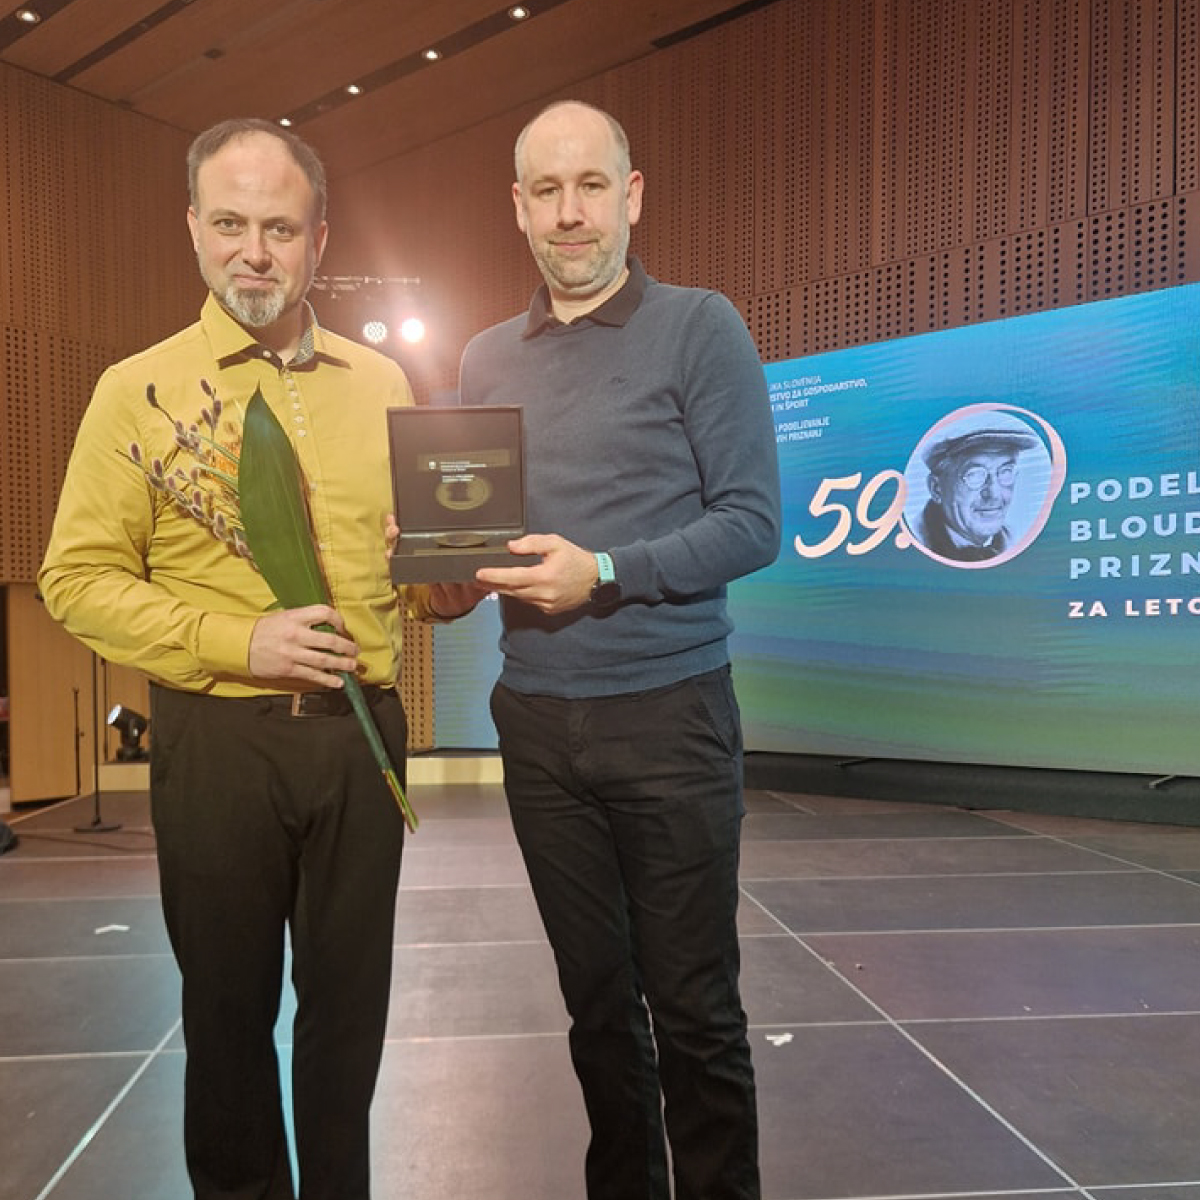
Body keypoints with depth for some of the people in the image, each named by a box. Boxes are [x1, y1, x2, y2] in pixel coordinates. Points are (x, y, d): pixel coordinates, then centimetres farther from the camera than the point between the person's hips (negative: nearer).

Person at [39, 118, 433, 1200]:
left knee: (350, 994, 15)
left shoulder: (380, 384, 8)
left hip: (362, 730, 3)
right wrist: (241, 643, -16)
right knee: (229, 1001, 14)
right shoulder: (141, 390, -1)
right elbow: (78, 578, -4)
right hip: (217, 736, -2)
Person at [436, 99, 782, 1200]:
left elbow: (752, 522, -8)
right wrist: (452, 578, -7)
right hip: (537, 719, 4)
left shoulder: (699, 330, -2)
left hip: (669, 710, -4)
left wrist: (603, 573, -19)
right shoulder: (487, 360, 12)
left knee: (694, 1007, 6)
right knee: (597, 996, 15)